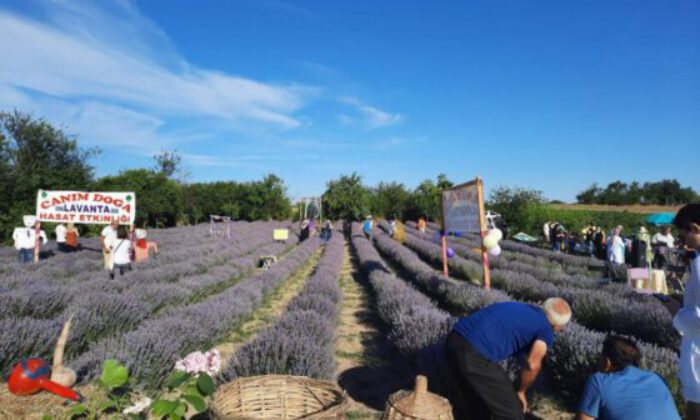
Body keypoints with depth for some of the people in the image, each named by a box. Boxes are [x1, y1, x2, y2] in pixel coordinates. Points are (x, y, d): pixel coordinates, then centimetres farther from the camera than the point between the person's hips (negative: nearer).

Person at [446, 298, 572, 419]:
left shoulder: (519, 307, 27)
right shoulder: (546, 329, 7)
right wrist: (521, 391, 10)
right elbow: (532, 365, -9)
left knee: (478, 405, 28)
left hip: (454, 340, 8)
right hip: (475, 354, -8)